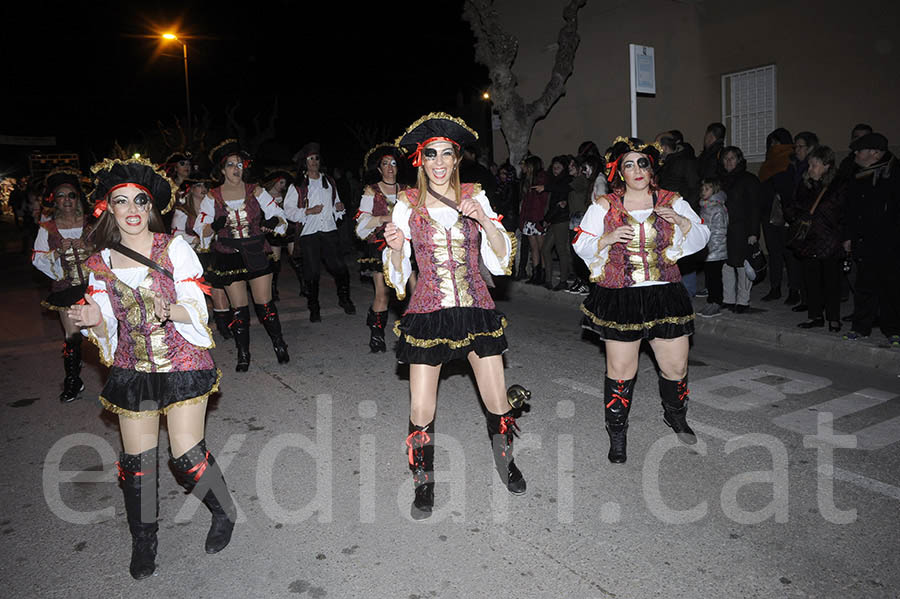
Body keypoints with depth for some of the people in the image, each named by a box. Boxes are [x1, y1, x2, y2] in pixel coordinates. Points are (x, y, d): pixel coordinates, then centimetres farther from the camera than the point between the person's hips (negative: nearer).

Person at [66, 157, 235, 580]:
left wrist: (169, 310, -28)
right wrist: (94, 321, -14)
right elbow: (107, 331, 8)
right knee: (136, 460, 8)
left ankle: (224, 513, 26)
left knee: (187, 457, -4)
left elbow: (196, 309, -7)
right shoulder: (100, 263, 5)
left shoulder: (174, 248, -4)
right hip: (132, 370, 3)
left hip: (181, 365, -3)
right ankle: (143, 544, 31)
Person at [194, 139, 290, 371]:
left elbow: (279, 214, 5)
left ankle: (279, 345, 14)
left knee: (265, 304, -3)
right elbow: (200, 229, 2)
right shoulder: (212, 197, 3)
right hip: (229, 256, 0)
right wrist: (214, 226, -20)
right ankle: (243, 355, 14)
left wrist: (274, 222, -19)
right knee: (239, 307, 2)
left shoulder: (256, 191, 3)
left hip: (257, 254, 0)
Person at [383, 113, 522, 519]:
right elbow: (397, 275, 2)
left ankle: (504, 459, 37)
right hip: (428, 313, -1)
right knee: (421, 412, -1)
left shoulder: (474, 197, 3)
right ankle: (424, 483, 24)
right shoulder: (407, 205, 0)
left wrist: (484, 220, -15)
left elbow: (501, 260, 0)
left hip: (476, 308, 2)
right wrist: (396, 248, -20)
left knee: (498, 403, 7)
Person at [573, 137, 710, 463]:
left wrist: (680, 220, -10)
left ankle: (675, 415, 39)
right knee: (620, 369, 1)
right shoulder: (604, 206, 2)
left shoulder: (672, 202, 8)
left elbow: (701, 238, 9)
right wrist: (608, 238, -16)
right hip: (620, 298, -2)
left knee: (676, 366, 8)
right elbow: (582, 247, 3)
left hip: (665, 294, 2)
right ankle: (617, 432, 20)